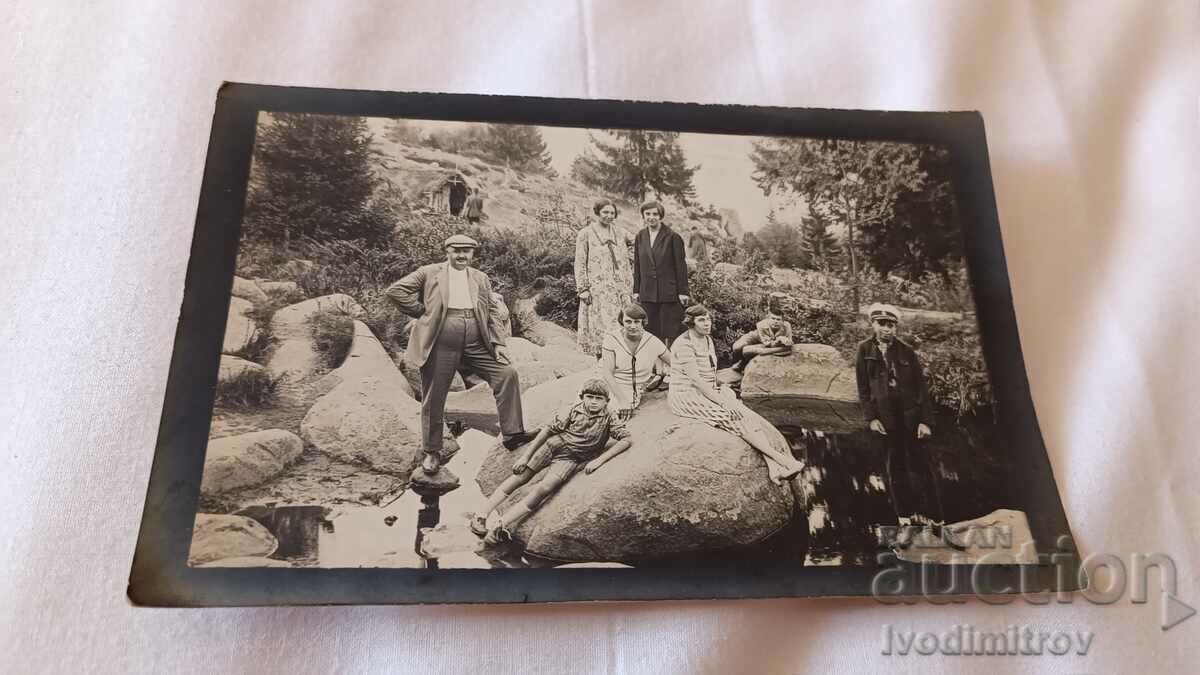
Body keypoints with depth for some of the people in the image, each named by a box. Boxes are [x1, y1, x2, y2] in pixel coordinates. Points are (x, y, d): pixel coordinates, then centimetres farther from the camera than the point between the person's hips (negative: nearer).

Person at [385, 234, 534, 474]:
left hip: (476, 345, 3)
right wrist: (422, 312, -1)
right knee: (434, 399, 2)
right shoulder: (429, 273, 7)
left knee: (507, 373, -11)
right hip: (440, 345, -3)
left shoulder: (481, 279, 18)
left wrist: (498, 343, 2)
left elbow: (492, 312, 14)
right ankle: (432, 452, 19)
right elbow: (395, 291, 2)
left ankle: (512, 434, -4)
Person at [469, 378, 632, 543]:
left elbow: (627, 440, -15)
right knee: (520, 475, -8)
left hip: (571, 459, -2)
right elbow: (549, 429, 0)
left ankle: (501, 524, -28)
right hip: (555, 444, 3)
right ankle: (482, 515, -5)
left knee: (544, 488, -23)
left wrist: (599, 460, -23)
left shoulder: (609, 418, -7)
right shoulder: (576, 410, -3)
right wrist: (526, 455, -4)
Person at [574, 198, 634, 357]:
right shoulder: (585, 234, 1)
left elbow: (625, 262, 17)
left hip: (617, 289, 4)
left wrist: (628, 286, 10)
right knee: (599, 327, -6)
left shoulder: (619, 235, 15)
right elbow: (580, 264, -2)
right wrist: (583, 289, -9)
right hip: (596, 289, -4)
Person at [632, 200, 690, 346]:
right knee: (651, 332, 3)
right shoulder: (640, 237, 10)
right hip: (647, 294, 4)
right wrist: (636, 290, 11)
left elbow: (681, 266, -4)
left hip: (669, 294, -4)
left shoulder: (673, 237, -3)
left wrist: (683, 292, -7)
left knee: (670, 333, -2)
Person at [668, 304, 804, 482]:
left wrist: (722, 391, 3)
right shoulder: (684, 344, -15)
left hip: (707, 394, 8)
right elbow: (695, 378, -22)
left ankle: (773, 467, -28)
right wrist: (721, 400, -23)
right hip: (687, 396, -8)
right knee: (737, 418, -21)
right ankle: (781, 459, -23)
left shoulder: (708, 340, 13)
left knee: (747, 416, -15)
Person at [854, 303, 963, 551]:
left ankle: (936, 523, 6)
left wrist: (925, 420, -6)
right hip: (885, 417, 0)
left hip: (910, 415, 0)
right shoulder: (864, 350, 4)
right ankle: (906, 523, 12)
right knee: (895, 471, 5)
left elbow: (921, 388, 2)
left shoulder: (906, 352, 4)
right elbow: (863, 388, 3)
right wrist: (870, 418, -5)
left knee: (922, 468, 0)